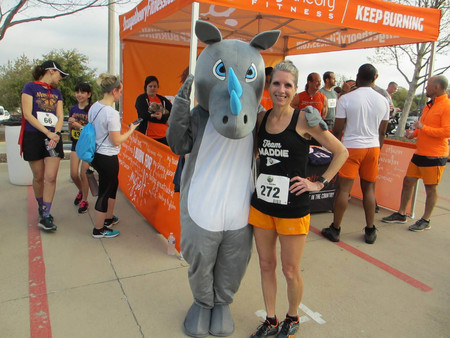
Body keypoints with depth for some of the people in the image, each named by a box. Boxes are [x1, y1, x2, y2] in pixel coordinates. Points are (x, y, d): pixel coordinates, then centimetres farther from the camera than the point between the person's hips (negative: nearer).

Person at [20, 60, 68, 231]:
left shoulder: (57, 92, 14)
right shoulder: (30, 87, -1)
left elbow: (60, 116, 8)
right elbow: (27, 114, -9)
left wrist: (56, 133, -11)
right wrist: (48, 133, -14)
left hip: (53, 138, 3)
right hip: (34, 138, -3)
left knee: (51, 177, -7)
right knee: (38, 177, 7)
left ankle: (45, 217, -1)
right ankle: (41, 207, 30)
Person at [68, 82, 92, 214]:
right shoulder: (73, 109, 6)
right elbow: (70, 130, 12)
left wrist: (79, 126, -23)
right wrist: (70, 123, -8)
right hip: (76, 144, 5)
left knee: (83, 174, -3)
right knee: (74, 174, 5)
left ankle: (84, 200, 16)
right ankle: (81, 191, 36)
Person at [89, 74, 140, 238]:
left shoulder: (94, 107, 3)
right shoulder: (112, 113, -22)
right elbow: (116, 141, -19)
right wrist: (131, 130, -5)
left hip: (96, 154, 9)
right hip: (108, 158, -9)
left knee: (113, 184, 25)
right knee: (105, 192, 5)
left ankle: (109, 217, 41)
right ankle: (98, 229, 19)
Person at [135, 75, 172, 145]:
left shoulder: (163, 100, 15)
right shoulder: (141, 99, 4)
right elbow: (145, 115, -11)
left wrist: (162, 117, -16)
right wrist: (164, 119, -8)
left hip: (164, 136, 4)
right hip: (148, 136, -3)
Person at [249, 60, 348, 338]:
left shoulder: (304, 119, -9)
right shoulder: (261, 118, 4)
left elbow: (341, 152, -3)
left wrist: (320, 183, -8)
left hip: (293, 208, -4)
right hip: (261, 204, 5)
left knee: (290, 271, 10)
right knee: (266, 265, 16)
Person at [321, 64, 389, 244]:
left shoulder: (346, 99, -8)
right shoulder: (383, 101, 5)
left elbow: (337, 130, -6)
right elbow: (381, 132, 11)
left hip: (351, 147, -4)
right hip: (373, 148, 4)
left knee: (344, 189, 1)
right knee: (369, 188, 12)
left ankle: (335, 229, 10)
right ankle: (370, 231, 19)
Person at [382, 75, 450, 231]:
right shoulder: (429, 105, 15)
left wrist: (423, 127, -21)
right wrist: (414, 133, 7)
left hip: (434, 156, -8)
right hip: (420, 153, 8)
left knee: (430, 188, 3)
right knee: (408, 181, 10)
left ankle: (425, 220, 17)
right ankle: (401, 214, 21)